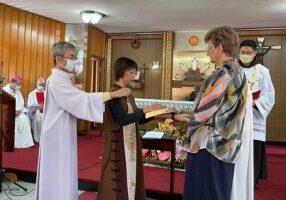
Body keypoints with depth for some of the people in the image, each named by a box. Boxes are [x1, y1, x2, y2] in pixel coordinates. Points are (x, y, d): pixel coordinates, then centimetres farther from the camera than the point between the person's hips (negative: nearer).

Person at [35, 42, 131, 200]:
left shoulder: (62, 80, 13)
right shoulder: (56, 81, -20)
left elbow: (75, 103, 16)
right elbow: (82, 99, -28)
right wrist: (114, 94, -26)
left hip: (64, 136, 10)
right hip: (58, 137, -10)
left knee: (63, 177, 17)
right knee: (59, 177, 0)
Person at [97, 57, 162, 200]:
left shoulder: (129, 95, 12)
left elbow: (136, 119, 13)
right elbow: (122, 119, -22)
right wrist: (145, 110, -20)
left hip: (131, 144, 8)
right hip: (118, 145, -8)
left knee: (130, 176, 14)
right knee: (118, 181, 1)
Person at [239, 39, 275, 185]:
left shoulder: (262, 71, 2)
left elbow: (269, 94, 0)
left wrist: (254, 103, -16)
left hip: (254, 116, -1)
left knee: (253, 149, 0)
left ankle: (252, 179, 15)